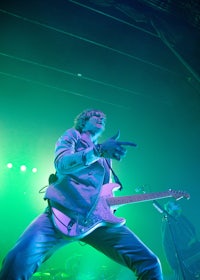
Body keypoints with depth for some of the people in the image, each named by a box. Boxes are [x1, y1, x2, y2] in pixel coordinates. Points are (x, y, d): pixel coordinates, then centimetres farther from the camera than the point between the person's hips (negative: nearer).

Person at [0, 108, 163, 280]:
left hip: (98, 217, 5)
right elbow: (62, 164, -7)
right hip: (64, 211, -4)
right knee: (19, 260, -31)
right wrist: (98, 150, -21)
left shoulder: (105, 157, 31)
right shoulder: (72, 135, 15)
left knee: (150, 263, -8)